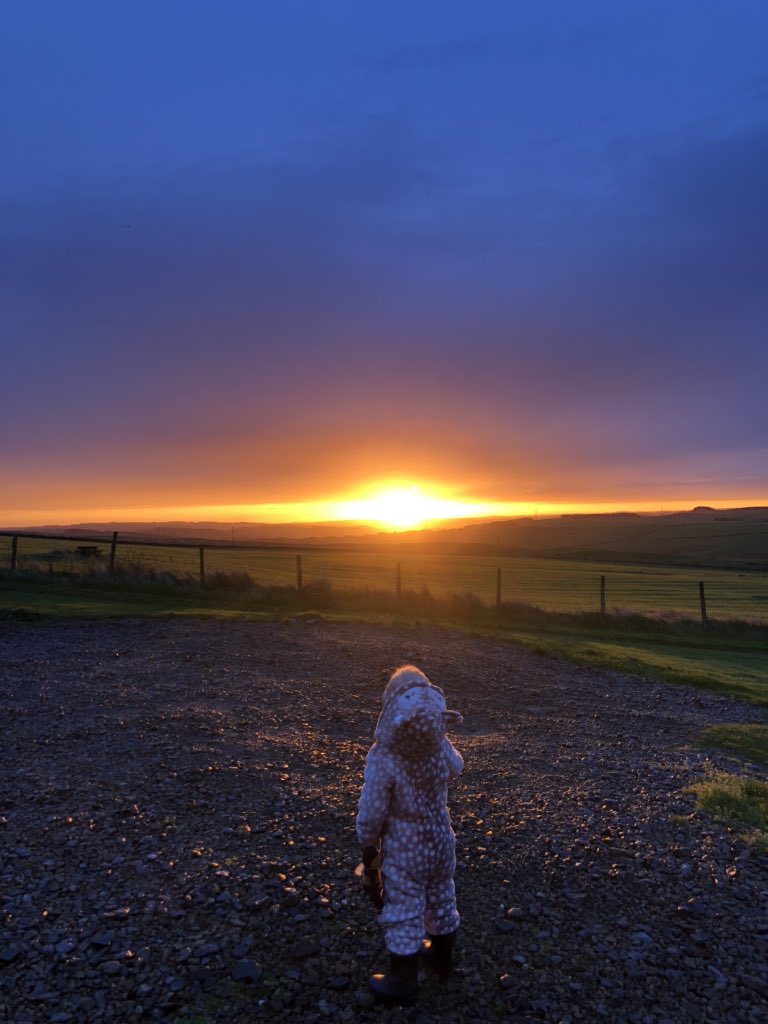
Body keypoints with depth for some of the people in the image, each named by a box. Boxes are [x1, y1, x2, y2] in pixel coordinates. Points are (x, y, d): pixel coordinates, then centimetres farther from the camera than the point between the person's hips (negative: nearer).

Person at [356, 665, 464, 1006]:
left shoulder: (383, 758, -32)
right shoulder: (441, 747, -18)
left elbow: (371, 814, -21)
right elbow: (456, 767, 7)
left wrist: (367, 847, -2)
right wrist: (440, 732, 15)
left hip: (404, 851, -5)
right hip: (440, 840, 5)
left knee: (403, 915, 16)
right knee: (441, 902, 27)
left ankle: (403, 984, 36)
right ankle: (442, 958, 52)